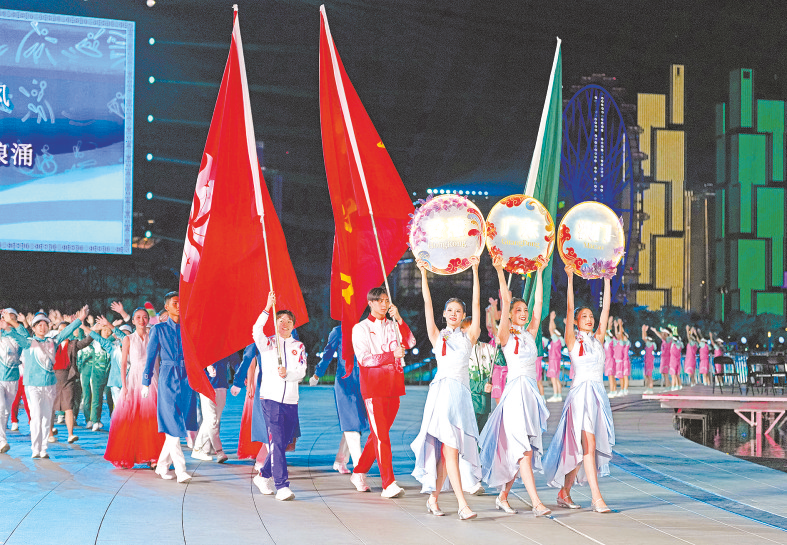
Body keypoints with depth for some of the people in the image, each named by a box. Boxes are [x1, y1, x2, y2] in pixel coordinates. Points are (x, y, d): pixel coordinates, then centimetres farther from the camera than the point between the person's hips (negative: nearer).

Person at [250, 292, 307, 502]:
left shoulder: (298, 346, 13)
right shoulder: (268, 343, 5)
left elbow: (301, 371, 2)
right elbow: (256, 332, -18)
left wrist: (287, 374, -19)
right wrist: (268, 308, -26)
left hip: (291, 400, 4)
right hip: (271, 397, -4)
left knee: (283, 443, 9)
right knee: (277, 441, -12)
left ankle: (263, 476, 30)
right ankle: (282, 486, -15)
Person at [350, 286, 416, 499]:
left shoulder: (394, 326, 16)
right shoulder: (360, 328, 3)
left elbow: (410, 342, -1)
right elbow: (364, 359, -8)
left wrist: (399, 319, -9)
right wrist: (392, 355, -16)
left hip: (393, 384, 5)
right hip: (373, 386, -5)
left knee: (380, 433, 9)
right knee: (381, 434, -11)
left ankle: (359, 473, 25)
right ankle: (389, 484, -15)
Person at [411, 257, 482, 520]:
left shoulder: (469, 336, 14)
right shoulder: (437, 336, 13)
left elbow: (476, 304, 7)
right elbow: (427, 305, 7)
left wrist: (475, 271, 3)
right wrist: (423, 275, 1)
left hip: (461, 392, 2)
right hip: (442, 389, -2)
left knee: (446, 450, 3)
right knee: (449, 448, -12)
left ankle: (433, 498, 17)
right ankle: (462, 505, -17)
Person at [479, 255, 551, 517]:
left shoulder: (530, 334, 14)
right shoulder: (506, 336, 0)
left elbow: (538, 304, 11)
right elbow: (505, 302, -10)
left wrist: (540, 273, 10)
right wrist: (500, 272, -16)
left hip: (532, 392, 6)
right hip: (515, 390, -6)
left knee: (518, 450, 8)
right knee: (523, 448, -11)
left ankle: (503, 496, 19)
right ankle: (536, 502, -17)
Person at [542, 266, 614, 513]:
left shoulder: (598, 339, 15)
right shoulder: (573, 341, 3)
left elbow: (605, 310, 13)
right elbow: (569, 310, -5)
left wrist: (607, 282, 12)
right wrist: (570, 280, -9)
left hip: (599, 394, 5)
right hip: (580, 392, -5)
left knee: (581, 448, 7)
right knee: (588, 445, -12)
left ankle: (564, 492, 18)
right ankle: (596, 498, -16)